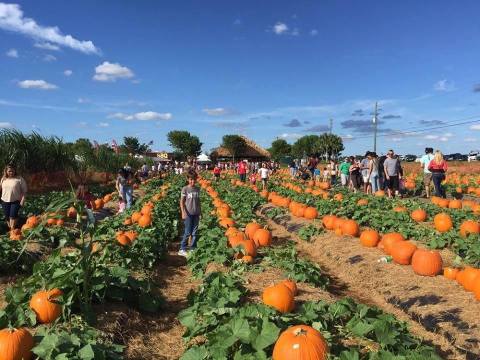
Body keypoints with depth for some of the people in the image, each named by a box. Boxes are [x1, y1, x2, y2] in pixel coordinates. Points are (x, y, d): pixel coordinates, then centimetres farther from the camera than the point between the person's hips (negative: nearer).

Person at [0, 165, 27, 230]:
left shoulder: (19, 179, -8)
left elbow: (24, 190, -7)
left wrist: (22, 200, -13)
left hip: (16, 201, -4)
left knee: (13, 215, -15)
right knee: (7, 216, 9)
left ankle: (12, 229, -10)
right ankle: (9, 228, 23)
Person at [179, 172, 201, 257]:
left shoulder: (197, 189, 7)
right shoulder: (185, 189, -6)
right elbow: (182, 202, -6)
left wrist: (200, 211, 13)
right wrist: (183, 212, -14)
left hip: (196, 214, 5)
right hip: (188, 214, -5)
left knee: (194, 232, 9)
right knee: (187, 233, -2)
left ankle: (193, 249, 18)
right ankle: (182, 249, 9)